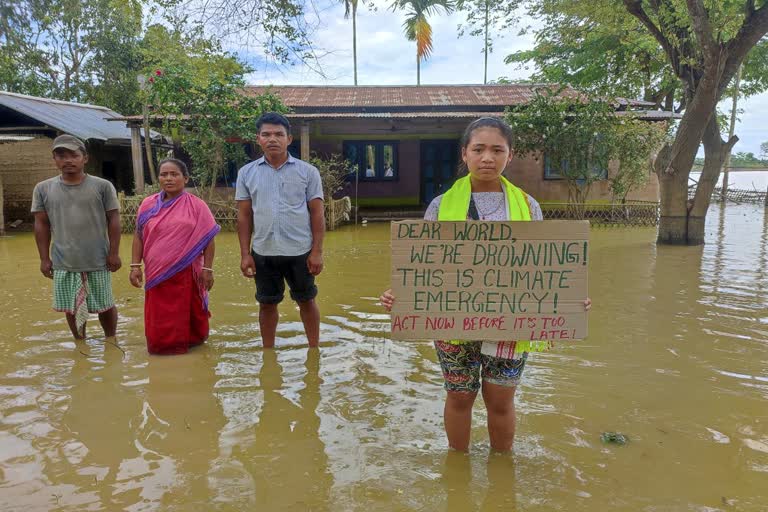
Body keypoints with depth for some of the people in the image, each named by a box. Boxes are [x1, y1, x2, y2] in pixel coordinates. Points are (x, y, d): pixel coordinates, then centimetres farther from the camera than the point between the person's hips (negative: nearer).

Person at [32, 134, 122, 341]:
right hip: (63, 263, 2)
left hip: (98, 261, -2)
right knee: (72, 307, 12)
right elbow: (41, 225, 6)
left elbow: (113, 221, -2)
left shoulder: (102, 186, -4)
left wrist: (114, 253, -6)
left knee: (105, 305, 10)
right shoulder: (43, 189, 2)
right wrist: (44, 258, 4)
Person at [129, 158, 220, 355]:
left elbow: (208, 239, -3)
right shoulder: (148, 205, 6)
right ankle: (161, 346, 24)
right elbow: (139, 236, 9)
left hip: (186, 274, -2)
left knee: (187, 315, 8)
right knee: (158, 320, 7)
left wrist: (207, 269, -8)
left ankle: (189, 342, 25)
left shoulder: (197, 206, -2)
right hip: (157, 274, 3)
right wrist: (135, 266, 2)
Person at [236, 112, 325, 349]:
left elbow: (317, 213, -2)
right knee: (267, 304, 13)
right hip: (263, 252, 2)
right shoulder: (247, 173, 3)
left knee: (306, 301, 12)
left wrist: (317, 251, -6)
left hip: (300, 251, -1)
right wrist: (245, 254, 1)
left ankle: (314, 349, 29)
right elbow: (244, 216, 5)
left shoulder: (308, 171, -2)